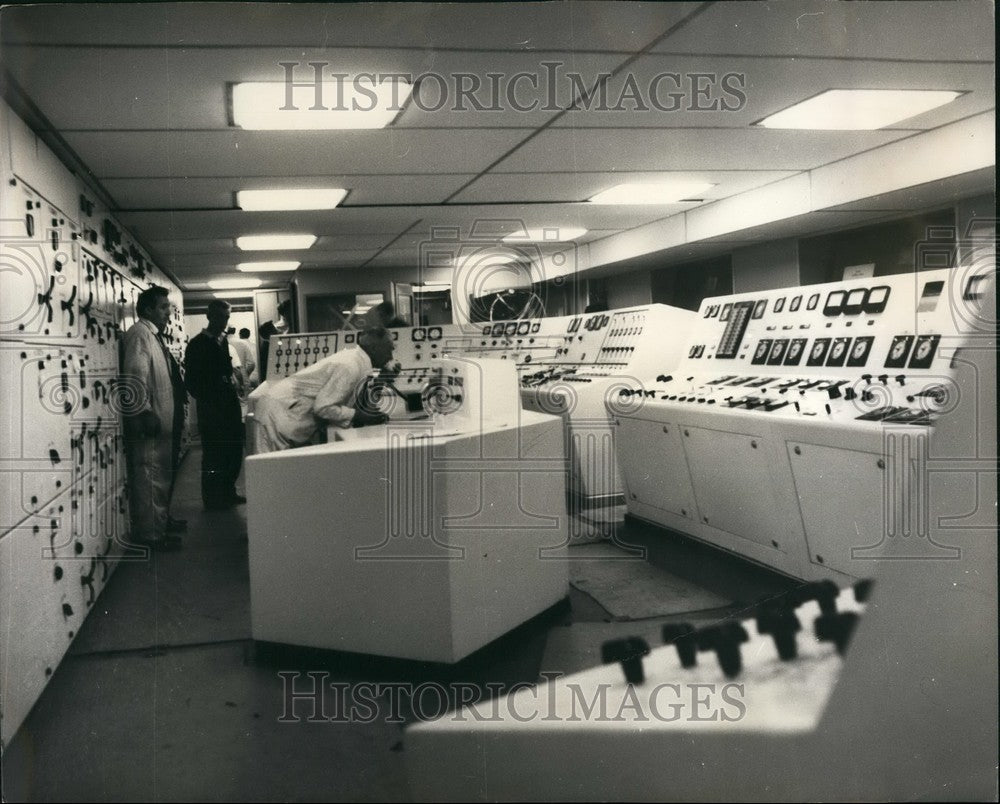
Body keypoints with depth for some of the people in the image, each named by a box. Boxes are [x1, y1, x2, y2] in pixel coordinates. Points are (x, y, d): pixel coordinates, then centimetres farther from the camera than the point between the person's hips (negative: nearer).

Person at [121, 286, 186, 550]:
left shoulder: (154, 335, 18)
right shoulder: (139, 334, -12)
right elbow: (135, 377, -21)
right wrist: (145, 413, -25)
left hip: (163, 420, 10)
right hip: (149, 422, -10)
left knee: (162, 473, 19)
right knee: (149, 476, -6)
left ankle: (161, 520, 31)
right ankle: (150, 533, -1)